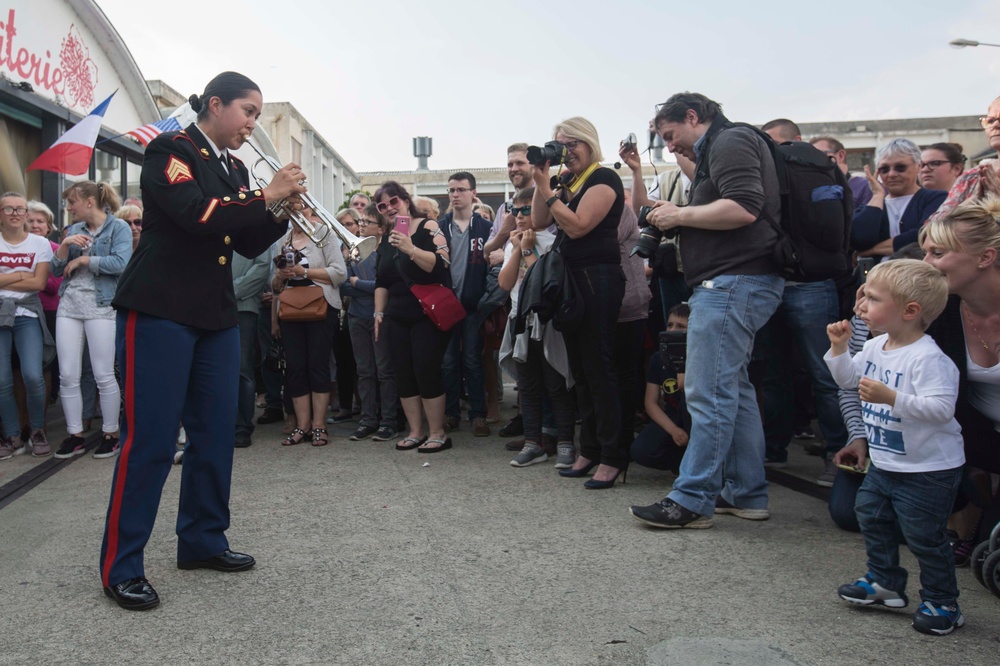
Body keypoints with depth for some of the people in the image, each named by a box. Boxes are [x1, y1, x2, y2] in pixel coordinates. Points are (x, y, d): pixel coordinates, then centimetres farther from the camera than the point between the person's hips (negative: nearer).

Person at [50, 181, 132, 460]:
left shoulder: (118, 227, -3)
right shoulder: (74, 229, 14)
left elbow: (120, 262, -19)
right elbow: (56, 270, 11)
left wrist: (82, 260, -9)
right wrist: (65, 246, -6)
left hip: (101, 307, -6)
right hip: (69, 305, 6)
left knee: (103, 376, -3)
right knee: (68, 375, 4)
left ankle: (111, 434, 9)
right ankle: (75, 435, 14)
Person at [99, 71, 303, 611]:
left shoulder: (235, 170, 16)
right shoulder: (169, 150, -5)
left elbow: (248, 244, 14)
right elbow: (196, 214, -22)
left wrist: (283, 211, -2)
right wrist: (266, 195, -15)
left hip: (216, 316, 8)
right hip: (160, 310, -7)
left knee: (215, 433, 8)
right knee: (150, 438, -6)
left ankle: (202, 540, 22)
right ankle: (121, 566, 4)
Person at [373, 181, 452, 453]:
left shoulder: (428, 227, -5)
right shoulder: (386, 240, 14)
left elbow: (441, 264, -19)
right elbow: (381, 281, 18)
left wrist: (410, 249, -27)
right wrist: (379, 312, 13)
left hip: (428, 314, -6)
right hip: (398, 317, 7)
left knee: (426, 371, -9)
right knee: (404, 374, 5)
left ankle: (437, 433, 2)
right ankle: (415, 432, 15)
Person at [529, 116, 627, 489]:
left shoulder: (604, 178, -7)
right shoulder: (567, 182, 17)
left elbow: (577, 225, -18)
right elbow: (538, 222, 12)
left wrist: (547, 189, -10)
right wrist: (541, 183, 4)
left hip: (598, 279, -9)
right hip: (570, 279, 9)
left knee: (598, 367, -8)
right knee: (580, 369, 11)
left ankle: (612, 457, -1)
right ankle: (589, 450, 20)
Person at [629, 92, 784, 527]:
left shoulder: (731, 141, -7)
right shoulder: (714, 151, 25)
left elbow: (743, 209, -21)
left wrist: (680, 215, -11)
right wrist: (677, 222, 13)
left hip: (733, 282, -11)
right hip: (733, 282, 11)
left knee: (708, 394, -9)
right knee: (733, 389, 13)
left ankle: (691, 501, -3)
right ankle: (747, 494, 21)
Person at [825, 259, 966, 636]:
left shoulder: (928, 358, -26)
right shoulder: (875, 347, 1)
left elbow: (941, 408, -33)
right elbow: (849, 379, 14)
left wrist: (893, 398, -39)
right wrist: (839, 348, 0)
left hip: (928, 471, -9)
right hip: (883, 463, 9)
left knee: (924, 536, 2)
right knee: (872, 519, 20)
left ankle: (942, 604, 22)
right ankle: (884, 582, 37)